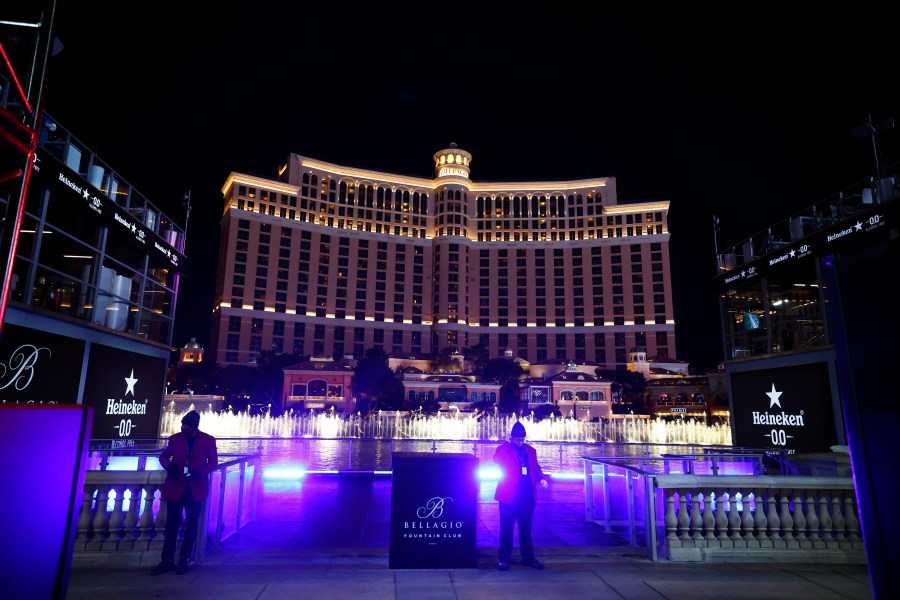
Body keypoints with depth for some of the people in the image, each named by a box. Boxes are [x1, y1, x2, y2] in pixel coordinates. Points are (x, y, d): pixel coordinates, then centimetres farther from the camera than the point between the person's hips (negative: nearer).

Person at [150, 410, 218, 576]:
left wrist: (201, 473, -16)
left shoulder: (208, 440, -5)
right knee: (171, 524, 4)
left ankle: (184, 560, 20)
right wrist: (169, 466, -12)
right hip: (175, 487, 1)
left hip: (196, 489, 0)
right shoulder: (175, 439, -2)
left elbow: (213, 461, 2)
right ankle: (167, 560, 15)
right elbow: (163, 456, 9)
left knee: (191, 525, 8)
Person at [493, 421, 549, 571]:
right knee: (506, 528, 3)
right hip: (509, 496, -4)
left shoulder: (530, 450, 11)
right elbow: (497, 460, -23)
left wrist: (541, 478, -2)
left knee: (526, 529, 13)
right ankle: (504, 558, 13)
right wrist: (508, 443, -20)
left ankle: (528, 557, 23)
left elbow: (536, 468, 18)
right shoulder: (504, 449, -3)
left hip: (528, 497, 4)